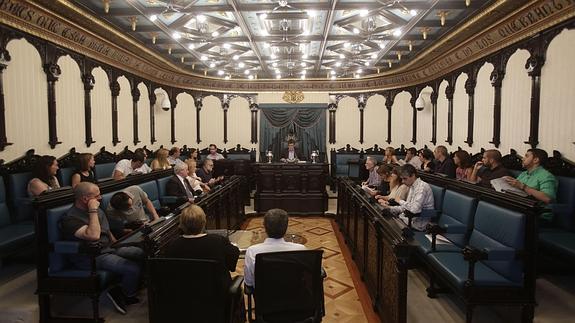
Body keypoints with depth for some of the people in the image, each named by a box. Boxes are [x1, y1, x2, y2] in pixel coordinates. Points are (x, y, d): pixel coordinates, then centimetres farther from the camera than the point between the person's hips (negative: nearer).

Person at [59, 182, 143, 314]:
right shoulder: (70, 218, -18)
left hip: (109, 248, 9)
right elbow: (93, 236, -33)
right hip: (91, 257, -9)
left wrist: (118, 245, 13)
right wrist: (93, 211, -26)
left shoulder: (98, 210, 11)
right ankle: (125, 296, 3)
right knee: (133, 268, -24)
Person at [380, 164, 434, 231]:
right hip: (409, 218, 8)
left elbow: (415, 209, -30)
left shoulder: (422, 187, -19)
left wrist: (400, 201, -14)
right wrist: (389, 207, -1)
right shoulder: (411, 187, 10)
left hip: (418, 224, -8)